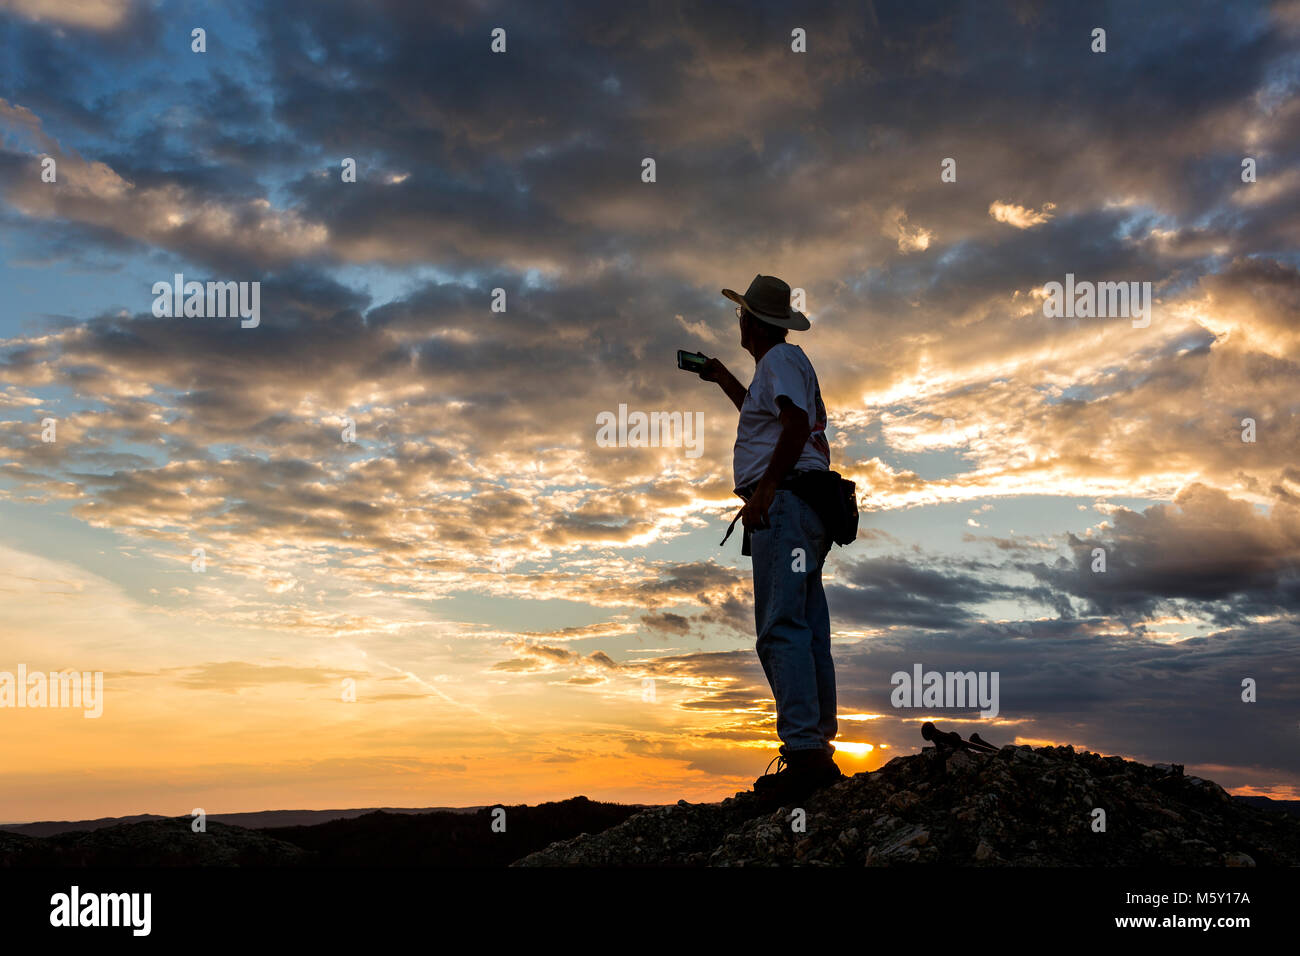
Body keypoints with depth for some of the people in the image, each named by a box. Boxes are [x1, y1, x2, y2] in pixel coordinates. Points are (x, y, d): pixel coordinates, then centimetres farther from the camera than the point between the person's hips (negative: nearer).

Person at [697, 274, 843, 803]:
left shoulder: (780, 359, -2)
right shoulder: (788, 363, 28)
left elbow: (796, 424, -19)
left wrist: (766, 487, -24)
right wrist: (724, 380, 49)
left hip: (783, 502, -11)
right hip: (802, 510, 11)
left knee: (781, 627, -18)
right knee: (808, 629, 7)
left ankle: (803, 751, -25)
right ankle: (819, 748, 9)